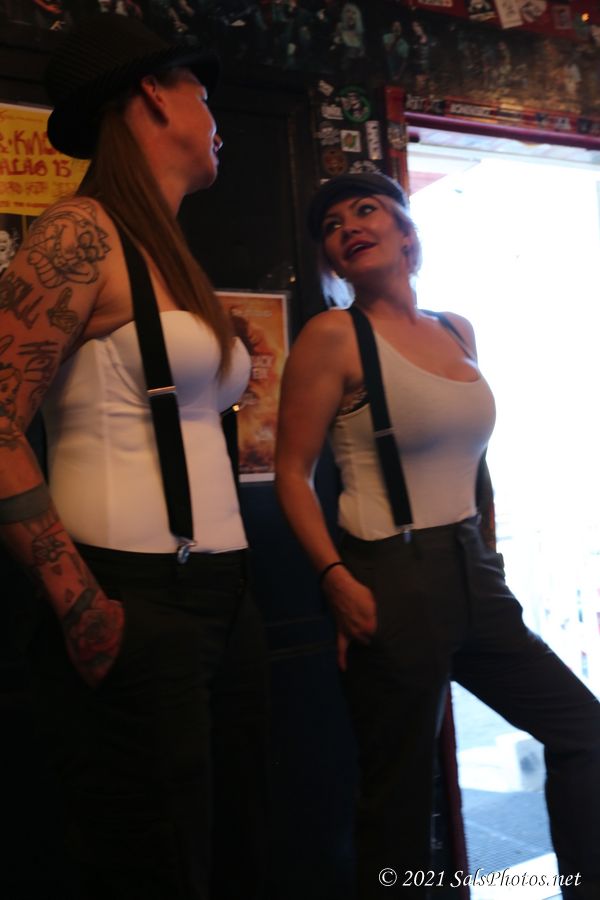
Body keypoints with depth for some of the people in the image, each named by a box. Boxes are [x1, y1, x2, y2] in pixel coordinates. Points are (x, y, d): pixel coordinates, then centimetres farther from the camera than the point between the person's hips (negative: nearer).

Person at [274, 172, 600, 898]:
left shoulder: (459, 333, 11)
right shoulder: (333, 336, -8)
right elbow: (292, 473, -10)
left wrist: (487, 551, 15)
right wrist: (336, 579, -20)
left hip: (472, 570, 7)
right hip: (392, 578, -7)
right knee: (400, 790, 5)